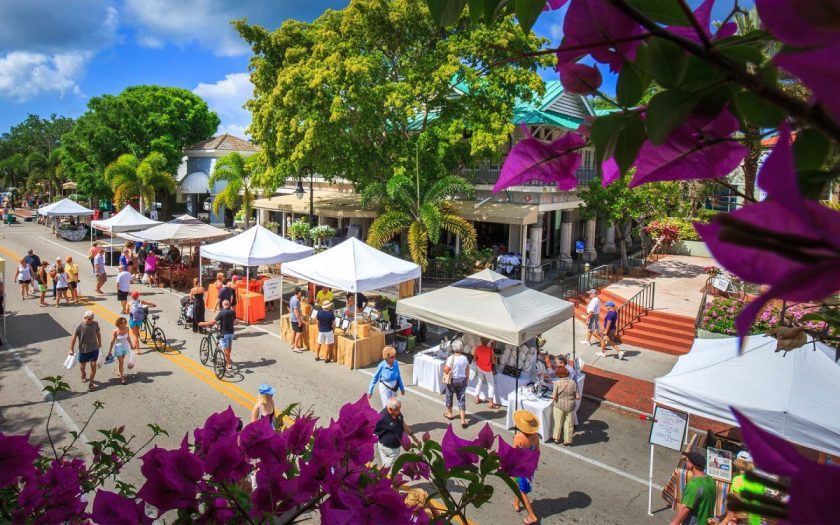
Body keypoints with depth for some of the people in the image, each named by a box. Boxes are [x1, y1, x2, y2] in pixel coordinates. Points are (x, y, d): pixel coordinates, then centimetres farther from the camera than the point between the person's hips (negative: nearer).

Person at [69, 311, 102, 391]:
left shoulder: (95, 324, -9)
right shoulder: (80, 327, -18)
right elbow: (74, 337, -10)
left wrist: (100, 343, 18)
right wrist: (71, 349, -6)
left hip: (94, 349, 1)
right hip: (83, 350, -1)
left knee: (93, 365, -1)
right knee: (82, 365, 17)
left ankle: (91, 384, 11)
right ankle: (84, 375, 51)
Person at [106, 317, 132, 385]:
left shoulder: (127, 329, -11)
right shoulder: (116, 331, -22)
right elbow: (112, 342, -12)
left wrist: (131, 345, 13)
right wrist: (110, 351, -7)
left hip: (125, 347, 4)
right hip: (118, 348, -4)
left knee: (121, 361, 22)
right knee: (121, 362, -2)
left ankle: (119, 372, 44)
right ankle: (122, 377, 9)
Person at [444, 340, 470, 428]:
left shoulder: (451, 358, -17)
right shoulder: (465, 358, -5)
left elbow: (446, 370, -19)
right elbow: (467, 371, 1)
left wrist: (444, 367, 2)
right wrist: (467, 381, 13)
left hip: (452, 380, -2)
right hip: (462, 380, 3)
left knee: (449, 396, 21)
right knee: (461, 399, 5)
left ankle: (449, 414, 39)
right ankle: (463, 420, -2)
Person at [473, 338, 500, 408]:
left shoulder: (477, 348, -11)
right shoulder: (490, 349, -24)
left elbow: (475, 358, 1)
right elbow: (493, 361, -16)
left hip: (479, 367, 5)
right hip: (487, 369, -5)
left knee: (480, 382, 24)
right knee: (491, 385, 6)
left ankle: (477, 398, 32)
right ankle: (491, 403, 6)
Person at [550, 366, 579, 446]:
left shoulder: (557, 383, -18)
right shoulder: (572, 383, -11)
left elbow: (554, 397, -18)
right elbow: (578, 397, -8)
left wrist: (552, 395, 3)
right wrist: (571, 397, 11)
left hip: (559, 405, -1)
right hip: (570, 406, 1)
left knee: (558, 422, 19)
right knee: (569, 423, 18)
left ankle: (556, 438, 36)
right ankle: (567, 441, 31)